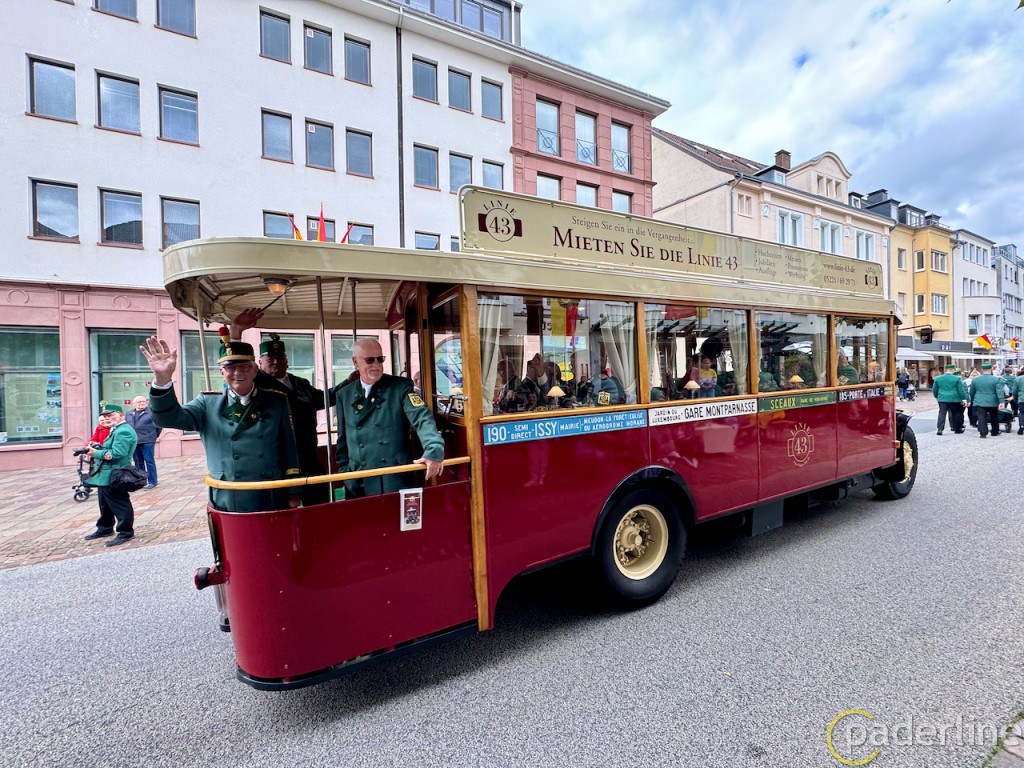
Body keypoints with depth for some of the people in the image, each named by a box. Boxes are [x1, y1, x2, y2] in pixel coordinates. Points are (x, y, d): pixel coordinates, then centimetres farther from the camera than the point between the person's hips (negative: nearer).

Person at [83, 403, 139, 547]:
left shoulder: (123, 431, -20)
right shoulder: (116, 430, 16)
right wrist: (96, 449, 6)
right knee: (105, 504, 23)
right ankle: (105, 529, 37)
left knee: (120, 505, -4)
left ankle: (126, 533, 4)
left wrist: (96, 453, -18)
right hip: (105, 476, 12)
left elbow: (117, 453, -28)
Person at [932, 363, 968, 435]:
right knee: (956, 414, 10)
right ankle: (957, 429, 19)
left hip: (942, 399, 2)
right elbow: (961, 390, -3)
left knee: (942, 413, -1)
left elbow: (934, 389, 12)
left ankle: (940, 429, -11)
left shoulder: (938, 378, 4)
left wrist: (936, 397, 24)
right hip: (954, 400, -1)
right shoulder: (957, 378, -4)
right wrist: (964, 399, 2)